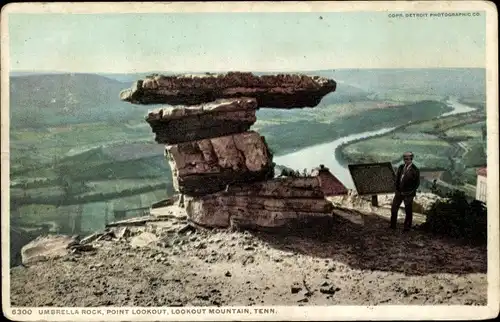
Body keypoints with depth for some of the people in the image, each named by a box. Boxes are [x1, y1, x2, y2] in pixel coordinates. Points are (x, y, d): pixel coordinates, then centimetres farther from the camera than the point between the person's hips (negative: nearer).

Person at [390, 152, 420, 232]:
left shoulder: (415, 170, -11)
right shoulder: (401, 167, 4)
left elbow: (417, 183, -8)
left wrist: (410, 192, -13)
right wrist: (397, 189, 2)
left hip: (408, 194, -5)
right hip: (399, 192, 5)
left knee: (408, 211, 7)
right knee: (394, 209, 10)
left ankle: (407, 227, 22)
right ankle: (392, 226, 24)